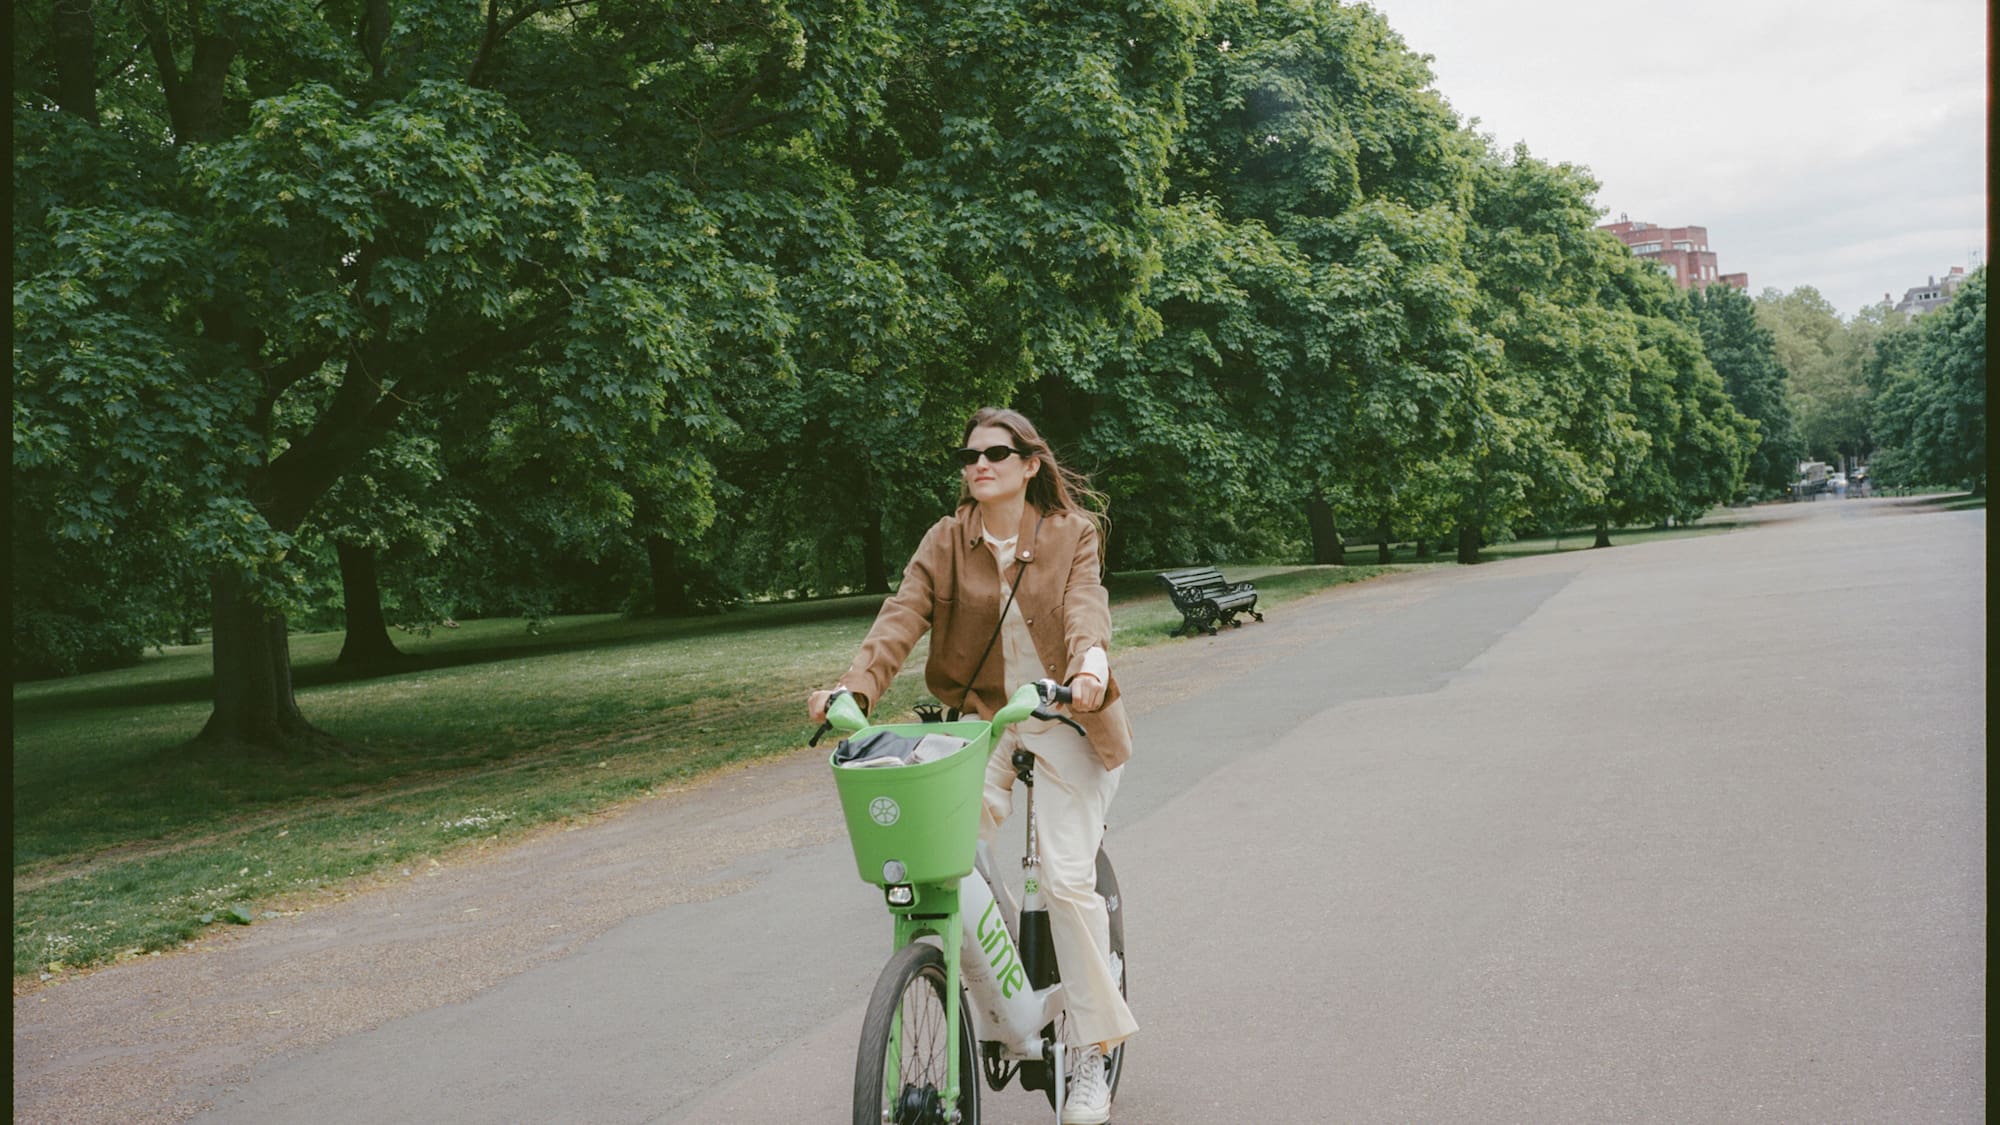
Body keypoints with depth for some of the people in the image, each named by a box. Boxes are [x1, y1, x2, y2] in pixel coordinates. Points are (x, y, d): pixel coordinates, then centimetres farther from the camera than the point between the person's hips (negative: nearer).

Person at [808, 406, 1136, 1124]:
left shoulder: (1073, 532, -4)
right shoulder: (947, 541, 0)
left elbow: (1085, 603, -22)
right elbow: (902, 615, -13)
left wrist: (1090, 661, -45)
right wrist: (854, 688, -30)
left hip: (1066, 720, -2)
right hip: (982, 719, 2)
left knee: (1067, 879, -10)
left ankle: (1092, 1052, 7)